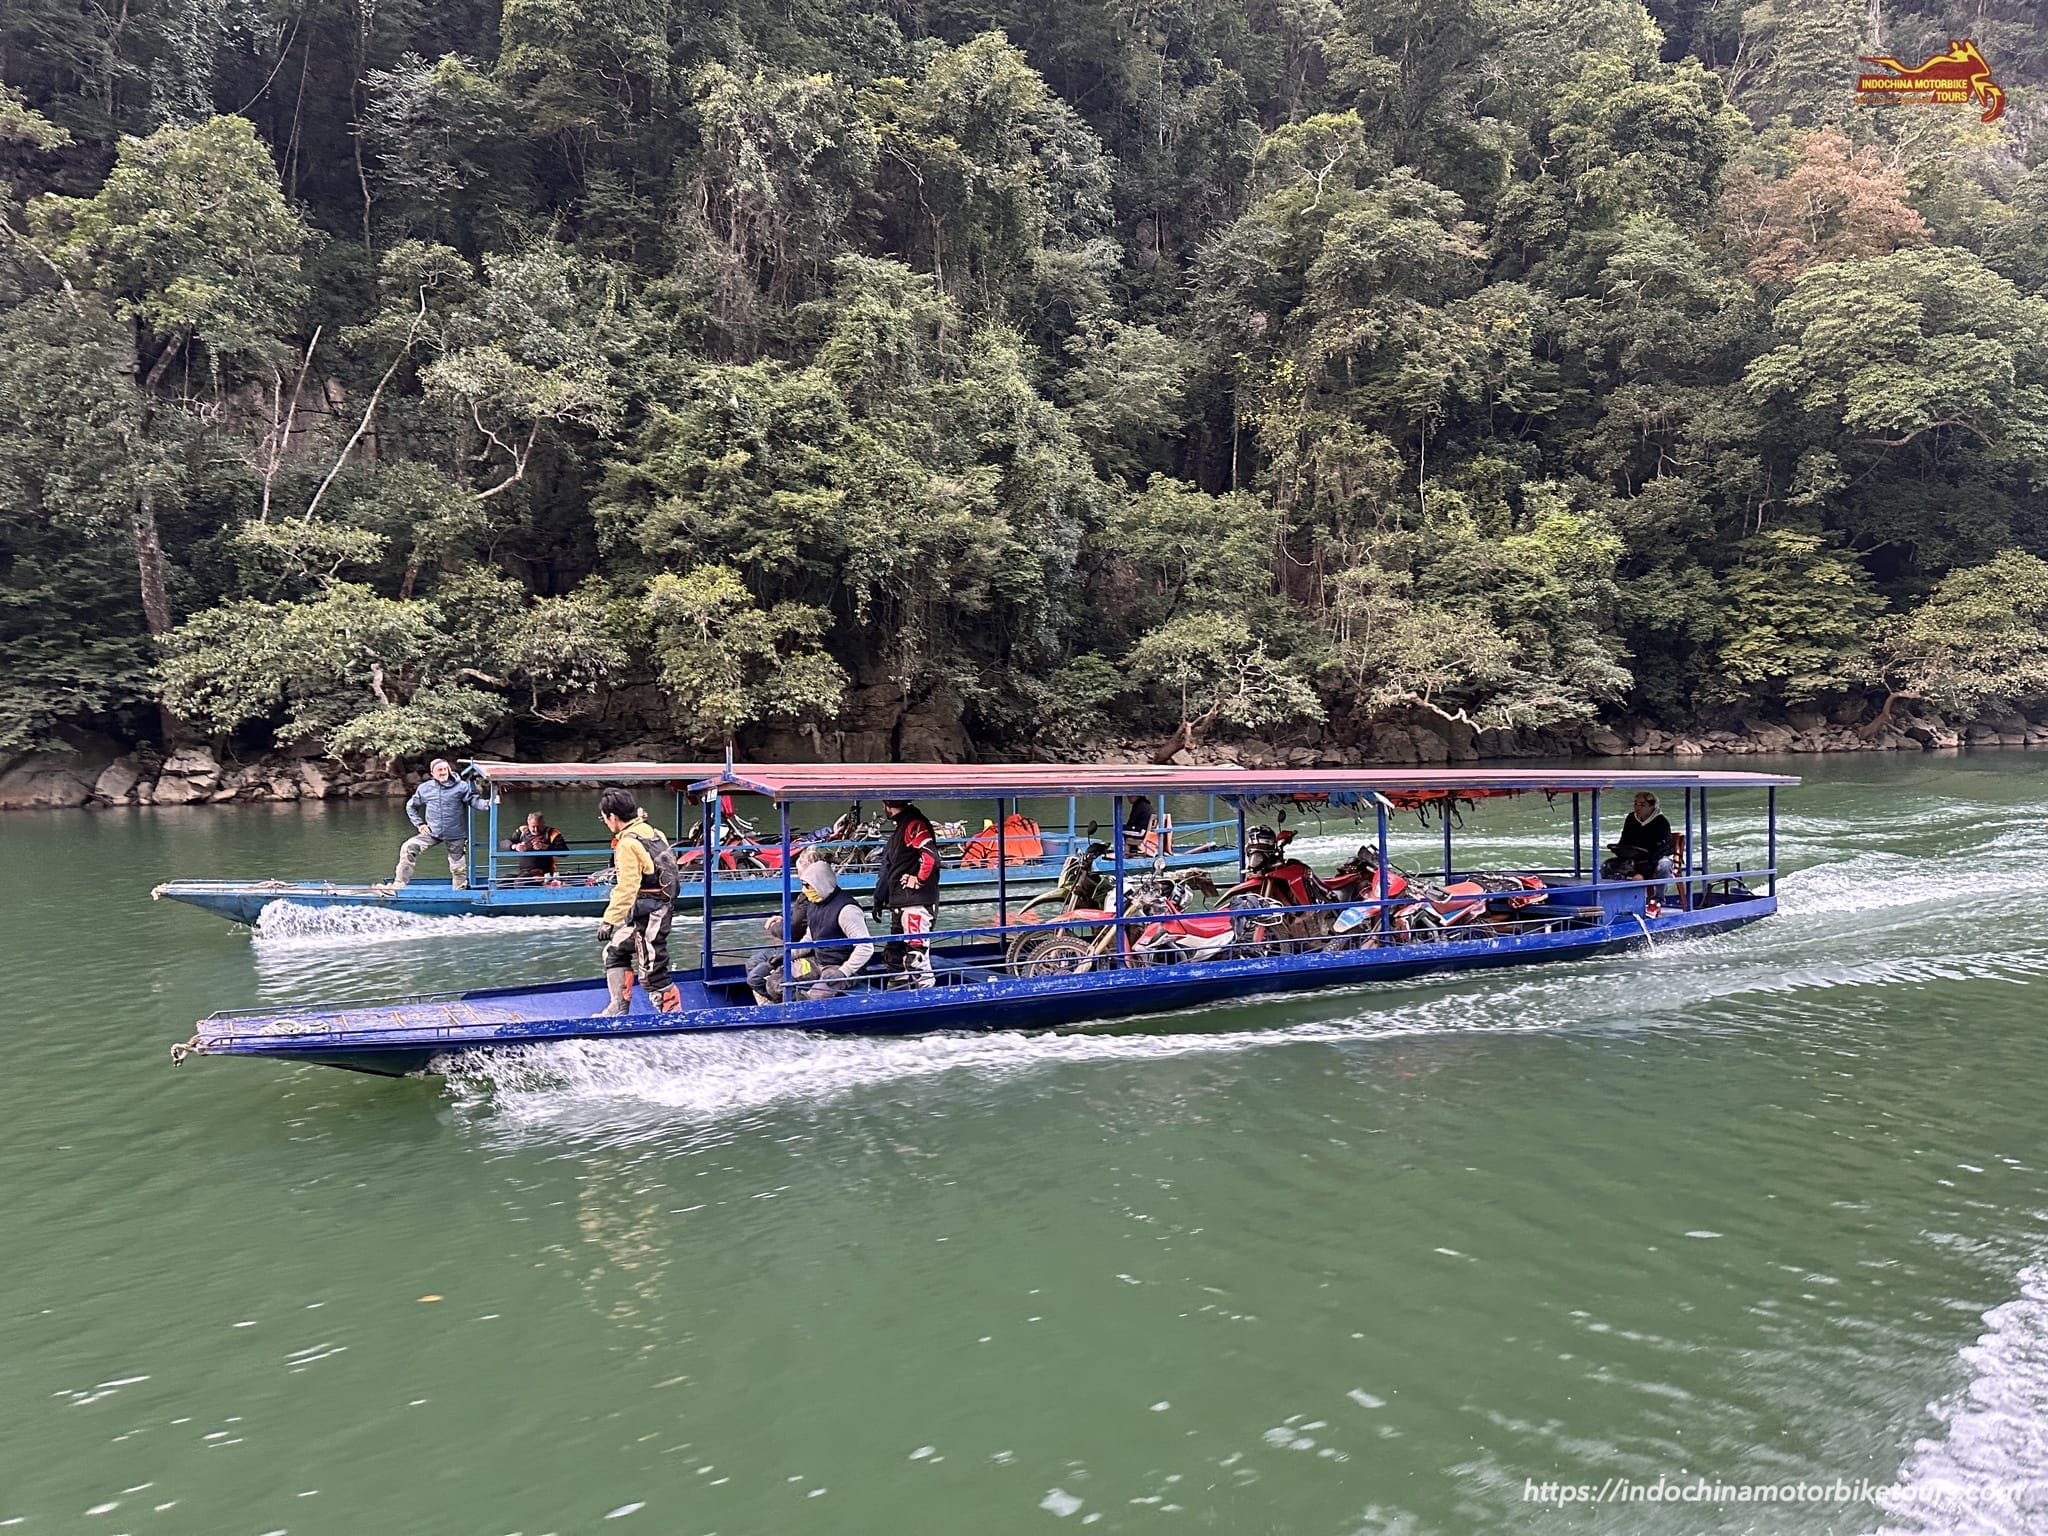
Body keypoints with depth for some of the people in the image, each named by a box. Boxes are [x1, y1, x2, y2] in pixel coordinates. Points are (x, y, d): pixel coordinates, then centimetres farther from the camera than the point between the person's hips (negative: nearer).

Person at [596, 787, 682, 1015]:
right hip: (661, 908, 10)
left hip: (647, 916, -10)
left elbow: (626, 889, -22)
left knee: (652, 971, -5)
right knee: (615, 951, 22)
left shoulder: (627, 844, -17)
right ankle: (619, 1008, 27)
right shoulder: (653, 833, 8)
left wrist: (609, 921, -21)